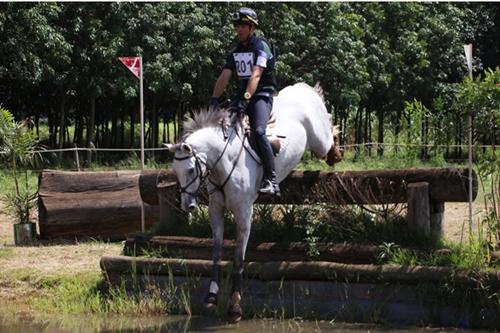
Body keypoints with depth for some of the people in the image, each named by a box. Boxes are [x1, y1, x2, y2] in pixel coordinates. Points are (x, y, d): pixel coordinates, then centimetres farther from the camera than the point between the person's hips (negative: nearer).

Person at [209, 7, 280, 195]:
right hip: (242, 95, 8)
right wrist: (214, 100, -7)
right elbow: (224, 77, 7)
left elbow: (255, 75, -21)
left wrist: (245, 99, -34)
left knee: (258, 132, -30)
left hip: (262, 95, -8)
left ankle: (271, 180, -31)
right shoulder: (235, 52, 15)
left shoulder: (261, 47, -7)